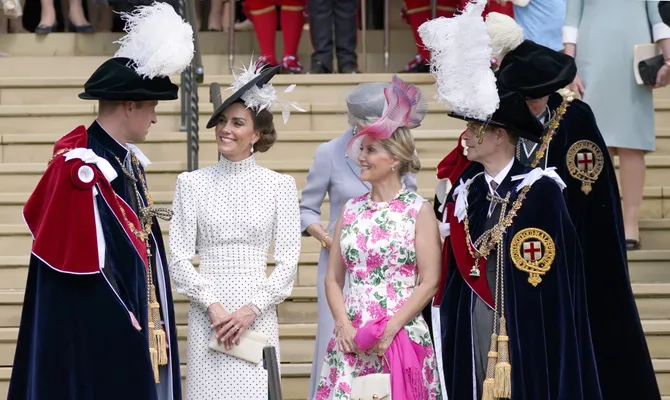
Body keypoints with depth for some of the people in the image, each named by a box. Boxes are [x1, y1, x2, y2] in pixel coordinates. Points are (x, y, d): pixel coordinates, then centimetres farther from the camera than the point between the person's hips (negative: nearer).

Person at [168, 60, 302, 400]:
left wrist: (251, 309, -9)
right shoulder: (192, 183, 4)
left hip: (258, 316, 0)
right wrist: (213, 305, -9)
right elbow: (178, 257, 1)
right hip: (207, 313, 0)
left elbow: (287, 261, 1)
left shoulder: (279, 186, 4)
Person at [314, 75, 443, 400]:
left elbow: (429, 282, -5)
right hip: (351, 341, 4)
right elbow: (333, 278, 12)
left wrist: (390, 328, -12)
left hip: (401, 339, -3)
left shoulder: (419, 211, -1)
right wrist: (343, 324, -4)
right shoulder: (350, 210, 11)